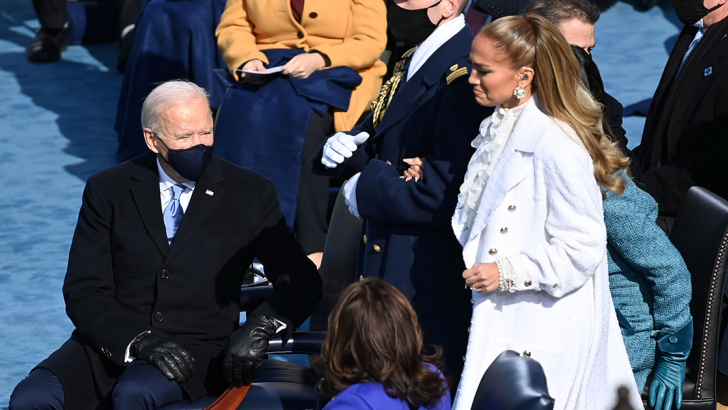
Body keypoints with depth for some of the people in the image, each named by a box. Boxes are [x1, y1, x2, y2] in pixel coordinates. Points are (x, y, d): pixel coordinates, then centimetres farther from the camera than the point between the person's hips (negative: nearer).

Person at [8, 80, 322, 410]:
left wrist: (261, 327, -18)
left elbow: (302, 280, 3)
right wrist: (140, 343, -17)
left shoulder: (249, 194, 5)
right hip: (113, 343, 2)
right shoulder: (108, 190, 6)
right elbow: (83, 293, 1)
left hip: (198, 350, -2)